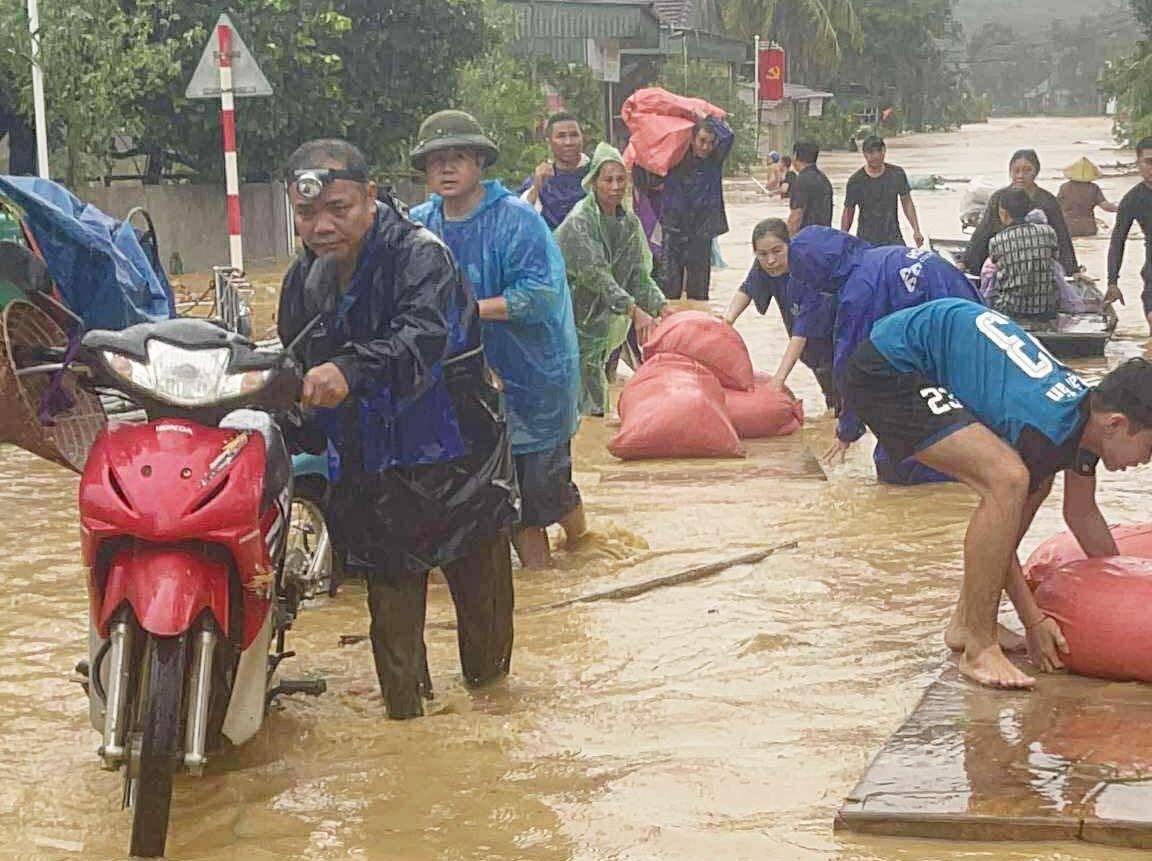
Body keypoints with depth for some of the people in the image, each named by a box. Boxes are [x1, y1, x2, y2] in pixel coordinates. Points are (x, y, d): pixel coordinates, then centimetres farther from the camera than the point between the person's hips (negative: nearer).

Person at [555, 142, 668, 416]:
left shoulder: (629, 223, 4)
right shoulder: (580, 221, -19)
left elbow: (639, 274, 2)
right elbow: (596, 274, -28)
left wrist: (661, 308, -16)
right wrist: (635, 311, -37)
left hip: (597, 320, 7)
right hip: (569, 319, -7)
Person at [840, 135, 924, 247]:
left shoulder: (897, 174, 2)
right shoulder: (855, 181, -3)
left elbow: (907, 203, 9)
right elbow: (848, 211, 5)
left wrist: (916, 230, 3)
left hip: (893, 239, 1)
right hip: (866, 242, -1)